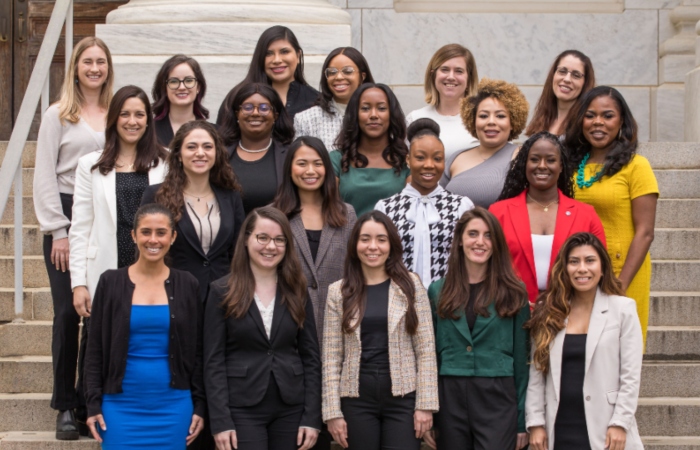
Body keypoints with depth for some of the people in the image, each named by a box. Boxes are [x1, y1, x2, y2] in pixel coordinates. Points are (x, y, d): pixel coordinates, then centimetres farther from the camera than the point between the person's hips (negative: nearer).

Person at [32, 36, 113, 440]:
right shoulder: (59, 115, 3)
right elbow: (45, 175, 0)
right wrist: (59, 231, -7)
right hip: (67, 215, -2)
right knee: (68, 312, -3)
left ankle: (91, 399, 11)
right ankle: (65, 406, 6)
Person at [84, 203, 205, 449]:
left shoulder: (187, 285, 3)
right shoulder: (110, 282, 0)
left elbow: (197, 351, 7)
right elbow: (95, 350, 3)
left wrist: (199, 406, 3)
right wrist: (94, 404, -2)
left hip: (173, 406, 1)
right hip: (121, 406, -1)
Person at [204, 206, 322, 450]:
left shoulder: (296, 292, 8)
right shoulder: (222, 292, 0)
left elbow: (311, 357, 6)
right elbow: (214, 361, -4)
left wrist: (312, 418, -1)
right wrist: (221, 421, -11)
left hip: (291, 409, 3)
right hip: (242, 409, -3)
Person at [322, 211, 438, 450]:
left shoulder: (410, 285, 3)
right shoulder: (338, 291, 5)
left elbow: (426, 349, 0)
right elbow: (331, 356, 2)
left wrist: (425, 403, -6)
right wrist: (333, 411, -3)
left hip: (403, 397, -1)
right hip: (357, 399, 1)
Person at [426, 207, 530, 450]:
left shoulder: (513, 293, 3)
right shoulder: (438, 291, 8)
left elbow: (521, 357, 3)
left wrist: (523, 420, 1)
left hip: (498, 400, -2)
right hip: (449, 398, 2)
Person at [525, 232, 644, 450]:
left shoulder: (623, 309, 1)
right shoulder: (548, 313, 7)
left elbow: (630, 376, -2)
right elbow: (536, 375, 6)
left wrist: (619, 425, -9)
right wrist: (535, 423, 0)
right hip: (558, 430, 2)